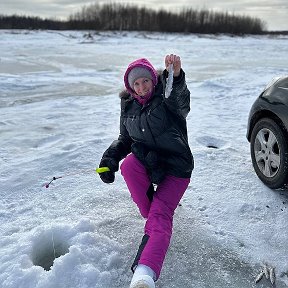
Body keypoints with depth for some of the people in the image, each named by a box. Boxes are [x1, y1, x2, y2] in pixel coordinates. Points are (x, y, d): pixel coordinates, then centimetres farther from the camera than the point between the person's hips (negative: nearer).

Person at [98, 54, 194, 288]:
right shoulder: (129, 106, 8)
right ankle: (153, 216, -10)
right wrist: (110, 157, -5)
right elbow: (125, 139, 16)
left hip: (176, 166, -4)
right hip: (146, 162, 4)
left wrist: (176, 77, -56)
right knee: (128, 165, -31)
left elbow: (181, 101, -33)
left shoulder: (166, 98, -8)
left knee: (160, 215, -23)